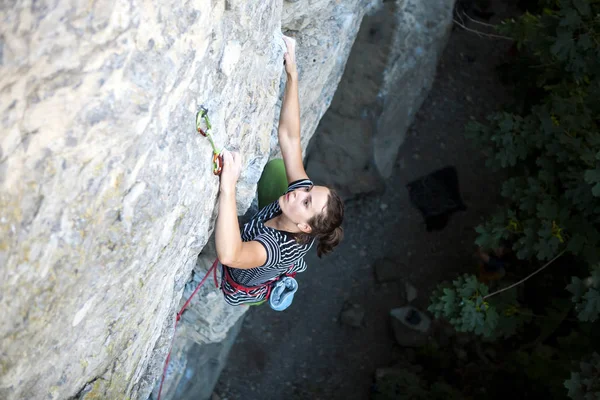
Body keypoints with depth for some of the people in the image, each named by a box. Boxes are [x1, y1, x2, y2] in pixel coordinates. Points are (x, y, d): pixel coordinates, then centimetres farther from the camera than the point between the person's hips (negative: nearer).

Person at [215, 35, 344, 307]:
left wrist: (228, 187, -76)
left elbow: (229, 254, -68)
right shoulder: (304, 190, -30)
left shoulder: (281, 248, -48)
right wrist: (292, 74, -41)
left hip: (236, 290, -6)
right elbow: (289, 136, -32)